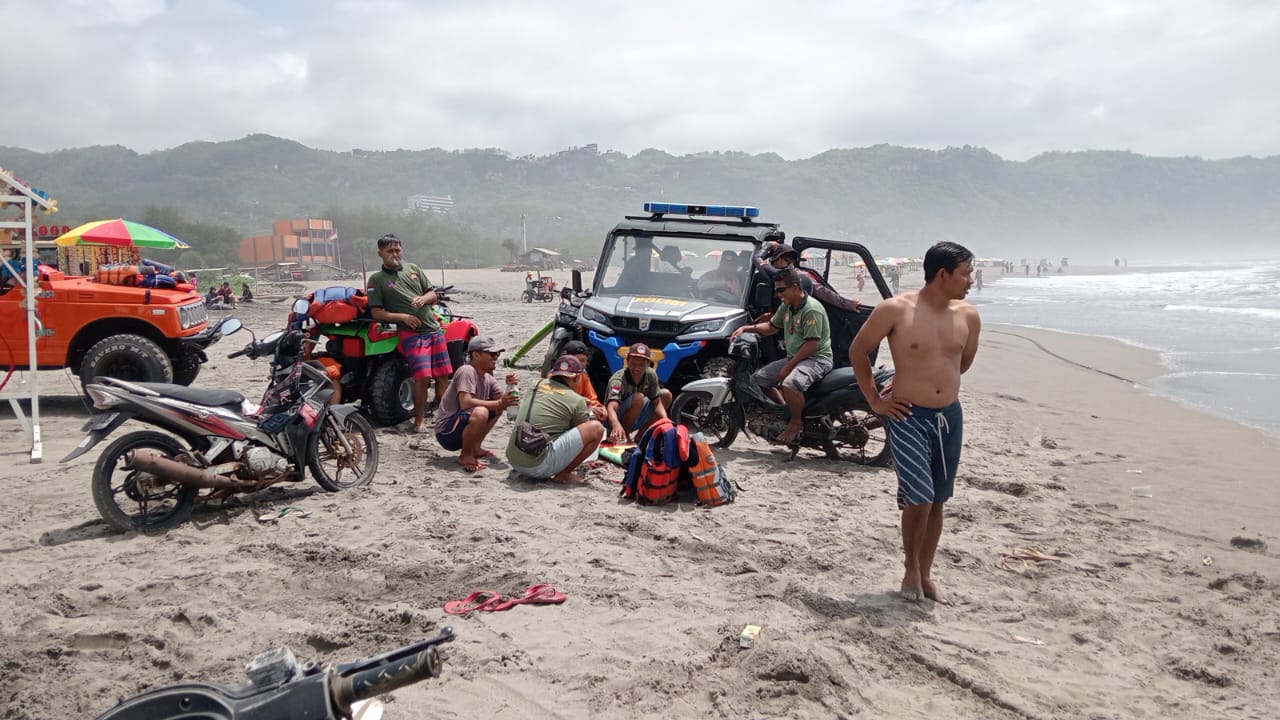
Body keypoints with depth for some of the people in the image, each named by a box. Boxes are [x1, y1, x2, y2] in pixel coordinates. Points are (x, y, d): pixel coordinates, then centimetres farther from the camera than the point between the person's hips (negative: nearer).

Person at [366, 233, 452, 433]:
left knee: (443, 376, 4)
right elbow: (376, 312, -3)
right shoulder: (376, 279, 3)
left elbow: (433, 295, 17)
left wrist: (423, 299, -6)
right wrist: (403, 317, -15)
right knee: (423, 377, -18)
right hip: (411, 334, -5)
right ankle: (419, 419, -4)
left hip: (434, 329, 5)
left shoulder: (413, 269, 16)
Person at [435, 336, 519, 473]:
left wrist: (510, 387, -15)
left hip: (461, 429, 9)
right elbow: (465, 403, -29)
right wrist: (499, 403, -27)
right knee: (480, 413, -33)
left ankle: (475, 448, 13)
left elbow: (501, 399, 4)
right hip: (446, 432, -9)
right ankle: (465, 456, -12)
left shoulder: (488, 378, 9)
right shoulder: (467, 371, -17)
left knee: (497, 407, 12)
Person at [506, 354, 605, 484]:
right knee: (597, 428, -5)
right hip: (539, 466, -8)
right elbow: (584, 434, 12)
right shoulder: (577, 400, -2)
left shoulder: (536, 386, 14)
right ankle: (563, 475, -2)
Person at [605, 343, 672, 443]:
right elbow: (611, 408, -46)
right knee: (638, 398, -31)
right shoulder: (618, 380, -29)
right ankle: (625, 437, -14)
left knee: (666, 395, 2)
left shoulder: (651, 375, -11)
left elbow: (657, 402, -6)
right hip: (616, 421, -7)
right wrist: (616, 425, -68)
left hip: (635, 420, 7)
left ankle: (639, 436, 3)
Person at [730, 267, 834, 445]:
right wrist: (746, 328, 10)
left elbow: (812, 345, -23)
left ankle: (796, 422, -12)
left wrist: (788, 367, -20)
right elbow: (771, 326, 25)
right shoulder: (786, 307, 10)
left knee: (789, 384, -38)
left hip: (817, 359, -10)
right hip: (793, 357, 10)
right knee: (757, 379, 5)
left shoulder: (812, 309, -19)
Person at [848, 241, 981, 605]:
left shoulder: (968, 316, 1)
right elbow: (858, 351, -1)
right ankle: (910, 571, 12)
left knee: (937, 502, 11)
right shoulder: (895, 309, -12)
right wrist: (874, 400, 0)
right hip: (908, 416, -5)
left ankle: (926, 575, 26)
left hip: (951, 416, 5)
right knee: (919, 498, -11)